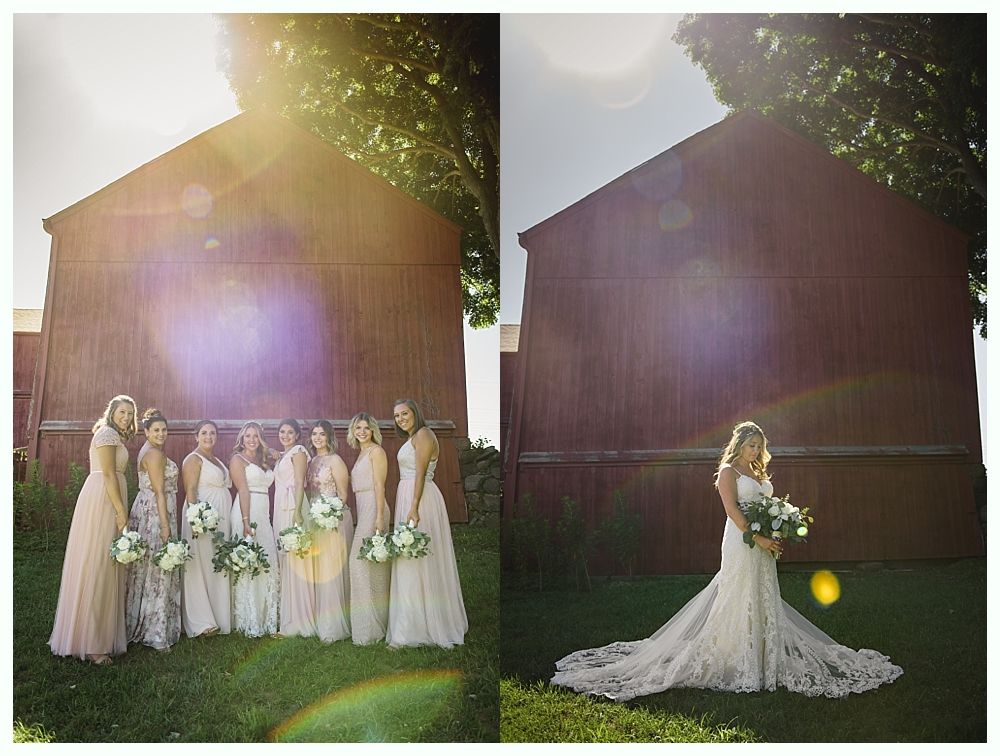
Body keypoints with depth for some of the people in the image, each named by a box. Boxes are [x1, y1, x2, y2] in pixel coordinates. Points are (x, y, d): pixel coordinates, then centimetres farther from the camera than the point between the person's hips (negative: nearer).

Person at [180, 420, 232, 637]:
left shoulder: (217, 461, 19)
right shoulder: (194, 459, -5)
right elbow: (190, 491, -13)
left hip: (221, 517, 9)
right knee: (200, 565, -6)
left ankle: (217, 617, 17)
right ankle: (201, 622, -3)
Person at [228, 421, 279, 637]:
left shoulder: (264, 460, 20)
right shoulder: (238, 459, 0)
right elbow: (243, 490, -11)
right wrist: (246, 522, -18)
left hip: (264, 515, 7)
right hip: (247, 513, -7)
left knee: (267, 565, 5)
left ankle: (265, 618, 12)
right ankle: (248, 621, 1)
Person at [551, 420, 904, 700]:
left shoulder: (758, 472, 17)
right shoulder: (728, 471, -6)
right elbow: (732, 510, -15)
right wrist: (758, 537, -20)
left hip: (762, 544, 8)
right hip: (741, 542, -8)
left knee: (764, 601, 11)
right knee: (739, 600, -5)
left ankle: (763, 657, 20)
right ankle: (736, 661, 1)